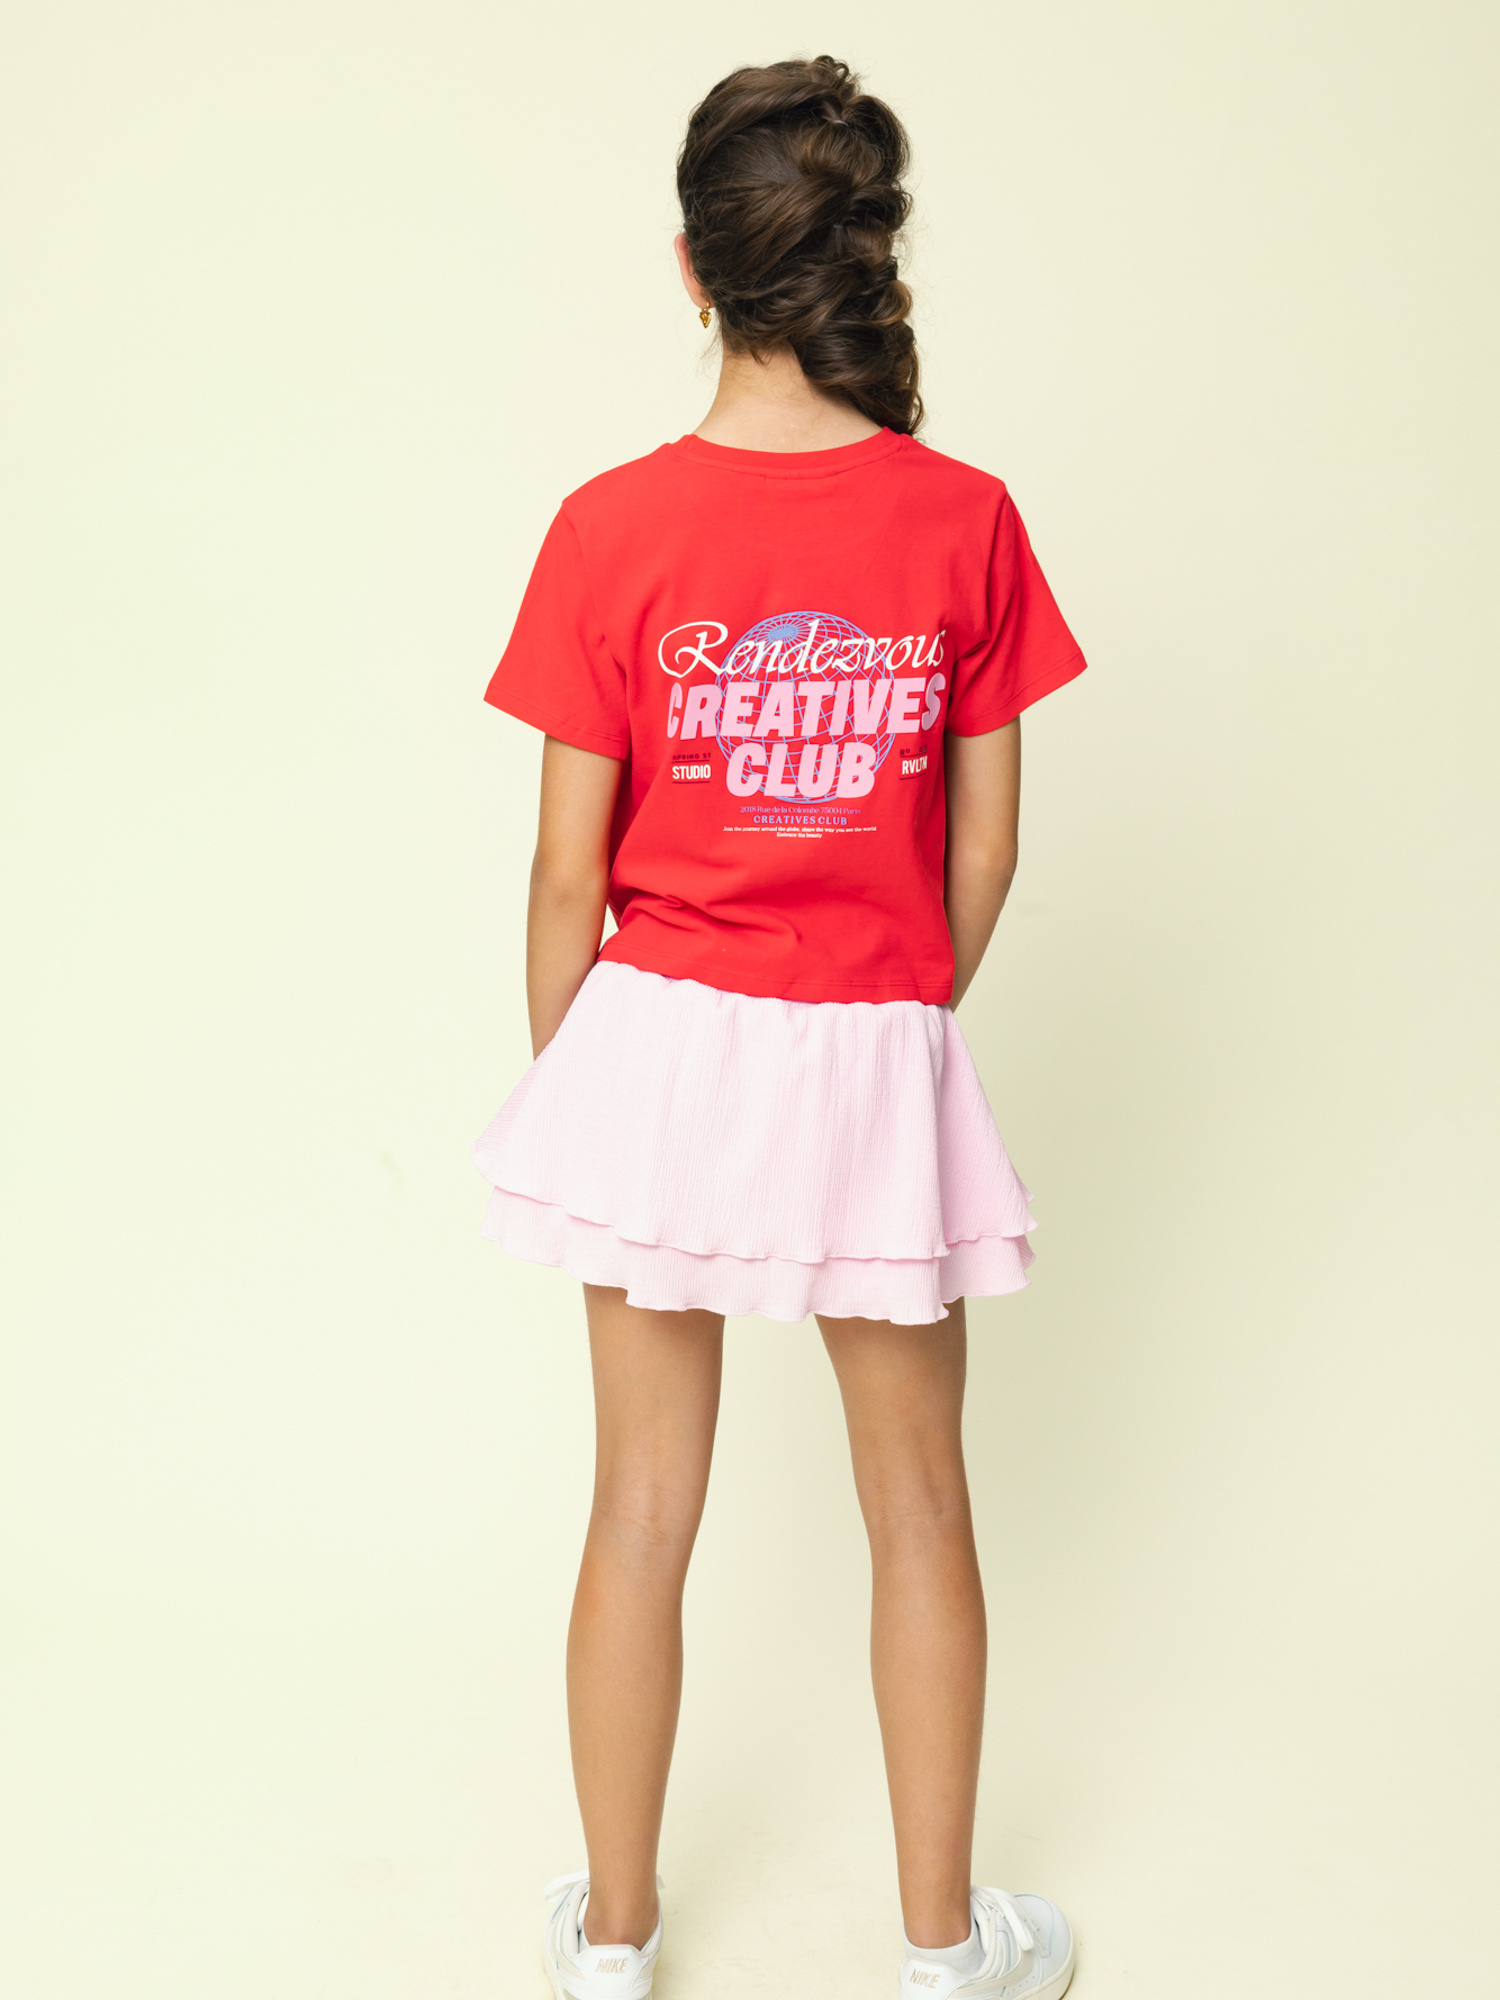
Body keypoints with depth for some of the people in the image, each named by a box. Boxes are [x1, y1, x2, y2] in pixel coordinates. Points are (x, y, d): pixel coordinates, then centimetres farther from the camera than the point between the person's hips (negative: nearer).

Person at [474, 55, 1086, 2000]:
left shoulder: (614, 528, -10)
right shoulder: (966, 520, -7)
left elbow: (569, 871, -7)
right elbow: (985, 853, -2)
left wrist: (560, 1075, 8)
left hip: (662, 1045, 0)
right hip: (877, 1063, 1)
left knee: (644, 1506, 14)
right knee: (920, 1499, 17)